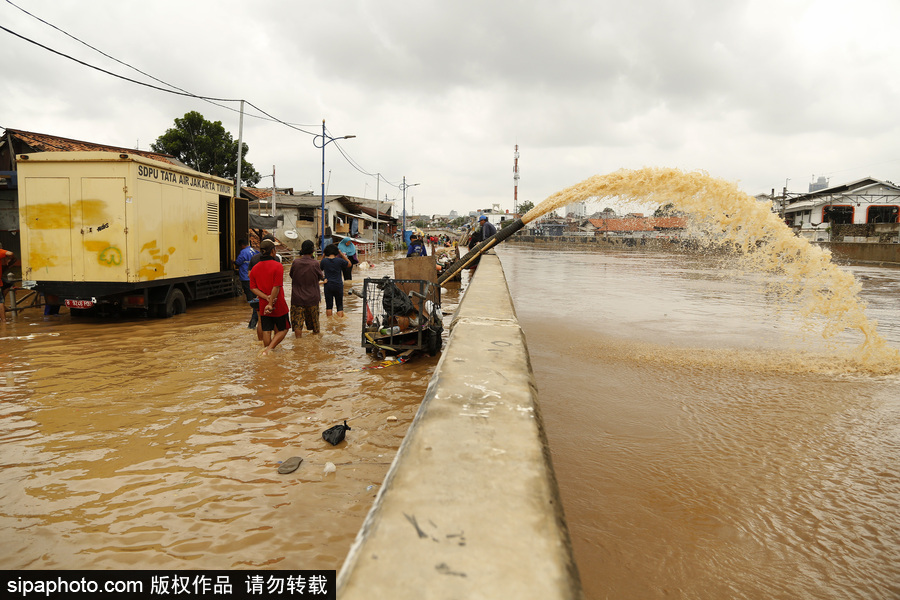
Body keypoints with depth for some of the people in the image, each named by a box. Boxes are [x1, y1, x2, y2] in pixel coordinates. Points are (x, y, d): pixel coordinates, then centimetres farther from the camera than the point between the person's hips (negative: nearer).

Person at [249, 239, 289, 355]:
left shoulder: (255, 268, 5)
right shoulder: (277, 265, -12)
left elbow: (253, 287, -1)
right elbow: (276, 287, -18)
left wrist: (266, 297, -10)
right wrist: (271, 303, -14)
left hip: (263, 306, 4)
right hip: (279, 306, -4)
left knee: (266, 331, 11)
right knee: (283, 329, 10)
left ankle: (266, 349, 17)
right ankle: (269, 348, -6)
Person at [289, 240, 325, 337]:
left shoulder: (295, 262, -8)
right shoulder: (314, 264, -12)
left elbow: (291, 275, 8)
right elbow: (321, 277, 3)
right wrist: (323, 275, 23)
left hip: (297, 297, 1)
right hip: (312, 298, -1)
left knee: (297, 322, 3)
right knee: (314, 321, 16)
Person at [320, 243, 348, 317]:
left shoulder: (324, 261, -4)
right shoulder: (339, 260, -7)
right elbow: (349, 264, 10)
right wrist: (342, 254, 7)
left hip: (328, 286, 1)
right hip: (338, 285, -1)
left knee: (328, 306, 8)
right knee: (339, 306, 5)